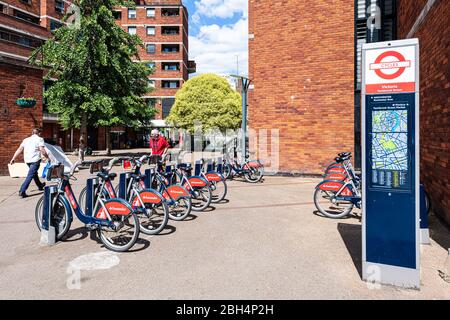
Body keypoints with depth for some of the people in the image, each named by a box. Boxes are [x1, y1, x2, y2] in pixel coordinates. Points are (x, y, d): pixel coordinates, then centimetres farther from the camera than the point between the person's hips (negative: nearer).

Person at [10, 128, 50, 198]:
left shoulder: (26, 140, 16)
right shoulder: (39, 139, -2)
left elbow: (20, 149, 9)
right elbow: (42, 150, -13)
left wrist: (13, 158, 8)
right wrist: (47, 157, -1)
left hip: (27, 160, 7)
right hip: (35, 160, -7)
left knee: (34, 173, 25)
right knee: (30, 175, -8)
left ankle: (40, 185, 43)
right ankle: (22, 191, -17)